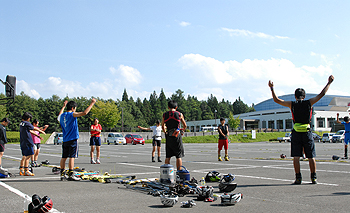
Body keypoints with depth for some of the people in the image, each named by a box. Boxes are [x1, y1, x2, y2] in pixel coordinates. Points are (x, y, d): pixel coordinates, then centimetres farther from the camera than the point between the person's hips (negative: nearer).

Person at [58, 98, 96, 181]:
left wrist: (63, 106, 50)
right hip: (73, 139, -8)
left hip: (65, 140, 8)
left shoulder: (62, 115, 11)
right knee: (72, 157, -6)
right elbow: (84, 113, -22)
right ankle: (70, 175, -8)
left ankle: (62, 174, 12)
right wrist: (92, 103, -13)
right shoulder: (72, 114, -11)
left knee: (64, 157, 9)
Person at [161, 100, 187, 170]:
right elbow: (185, 126, 11)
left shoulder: (164, 115, 4)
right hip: (177, 136, -3)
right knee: (179, 156, 4)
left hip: (168, 137, 3)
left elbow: (162, 126, 17)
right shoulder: (179, 114, -1)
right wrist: (182, 130, 32)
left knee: (167, 156, 10)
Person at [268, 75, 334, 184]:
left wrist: (272, 88, 11)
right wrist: (329, 83, 17)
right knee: (311, 157, 7)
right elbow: (322, 94, 7)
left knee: (296, 157, 2)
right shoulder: (309, 103, 1)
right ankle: (314, 178, 10)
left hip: (296, 133, -1)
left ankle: (298, 178, -1)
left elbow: (277, 100, 4)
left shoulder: (292, 104, 0)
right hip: (307, 132, 1)